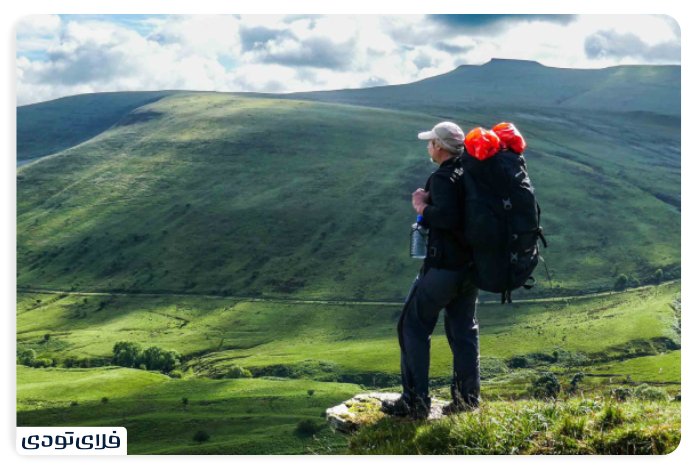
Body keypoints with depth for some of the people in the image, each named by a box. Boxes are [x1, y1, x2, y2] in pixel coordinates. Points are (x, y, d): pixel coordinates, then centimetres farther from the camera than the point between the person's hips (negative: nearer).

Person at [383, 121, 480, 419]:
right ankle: (467, 398, 19)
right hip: (472, 265, 8)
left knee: (414, 326, 2)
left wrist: (422, 207, -15)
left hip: (443, 266, -8)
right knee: (463, 330, 15)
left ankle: (415, 402, 3)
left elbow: (447, 217, -32)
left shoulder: (443, 177, -17)